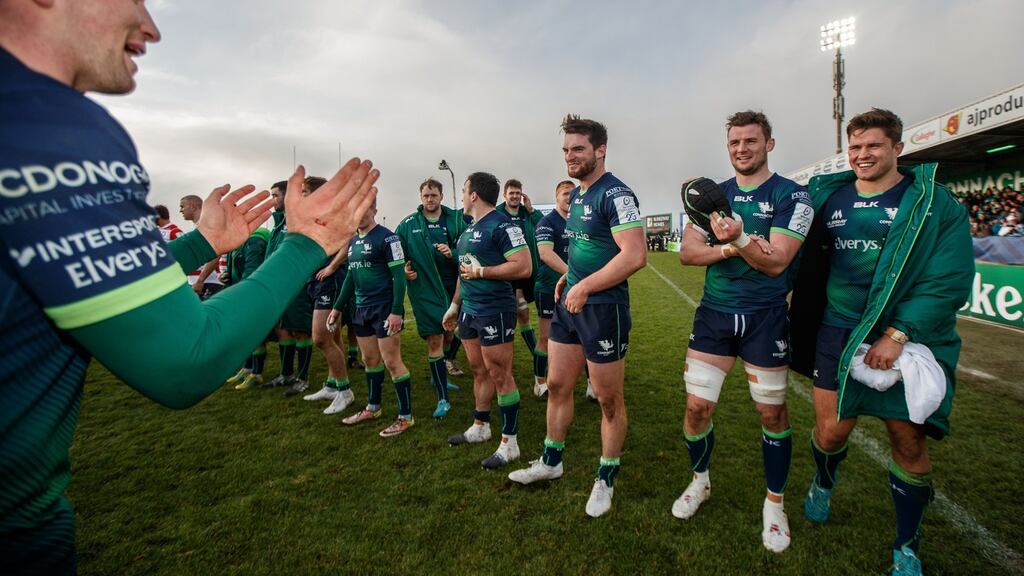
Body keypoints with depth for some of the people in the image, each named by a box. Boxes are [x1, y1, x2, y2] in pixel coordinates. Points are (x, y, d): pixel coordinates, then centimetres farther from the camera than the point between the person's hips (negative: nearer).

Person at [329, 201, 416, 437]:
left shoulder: (386, 238, -11)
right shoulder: (353, 241, 14)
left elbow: (399, 276, -15)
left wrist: (396, 311, -21)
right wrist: (338, 307, 19)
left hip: (384, 308, -8)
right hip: (362, 309, 8)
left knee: (392, 362, -4)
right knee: (370, 360, 17)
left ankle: (406, 417, 7)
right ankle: (373, 408, 33)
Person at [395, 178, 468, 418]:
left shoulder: (455, 220, 1)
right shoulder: (408, 224, 2)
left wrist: (453, 253, -18)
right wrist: (404, 269, -7)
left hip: (452, 287, 2)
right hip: (425, 289, -2)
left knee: (449, 335, 16)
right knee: (434, 340, -3)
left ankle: (439, 376, 46)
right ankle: (443, 399, 8)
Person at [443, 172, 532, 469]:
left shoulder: (502, 225, -14)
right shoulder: (469, 229, 16)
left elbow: (523, 267, -22)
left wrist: (481, 271, -17)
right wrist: (455, 305, 24)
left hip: (494, 312, -9)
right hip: (469, 311, 9)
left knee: (500, 375, -1)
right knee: (478, 372, 18)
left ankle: (509, 443, 12)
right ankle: (480, 427, 35)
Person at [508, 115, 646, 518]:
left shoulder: (616, 194, -15)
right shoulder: (575, 195, 13)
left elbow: (635, 256, -25)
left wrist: (584, 288, -20)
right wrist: (567, 278, 10)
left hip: (603, 308, -9)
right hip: (570, 304, 9)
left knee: (609, 400, 7)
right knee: (557, 385, 16)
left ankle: (606, 480, 27)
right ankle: (551, 462, 35)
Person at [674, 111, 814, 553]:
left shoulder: (791, 196, -4)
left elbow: (776, 262, -17)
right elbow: (687, 252, -3)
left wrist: (737, 237, -34)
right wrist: (731, 248, -19)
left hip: (765, 318, -2)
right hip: (714, 314, 3)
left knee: (772, 413, 8)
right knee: (697, 407, 3)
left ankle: (774, 503, 30)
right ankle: (700, 481, 30)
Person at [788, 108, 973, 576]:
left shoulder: (935, 202, -5)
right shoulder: (827, 195, 4)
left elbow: (950, 281, -11)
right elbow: (807, 264, 12)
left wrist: (898, 335, -18)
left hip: (910, 339, -1)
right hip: (839, 332, 2)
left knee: (909, 442, 7)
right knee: (831, 431, 4)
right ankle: (823, 484, 40)